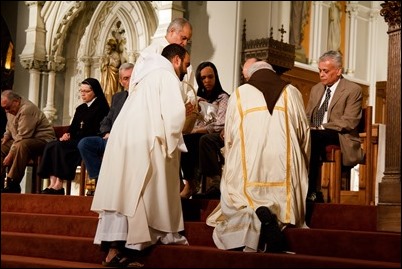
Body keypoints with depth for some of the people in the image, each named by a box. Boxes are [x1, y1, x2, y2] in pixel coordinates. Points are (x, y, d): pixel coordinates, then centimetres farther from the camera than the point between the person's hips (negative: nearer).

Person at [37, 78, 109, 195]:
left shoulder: (101, 107, -2)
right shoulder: (80, 108, 24)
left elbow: (95, 130, -12)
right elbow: (73, 127, 19)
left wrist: (72, 136, -14)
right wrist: (67, 135, -6)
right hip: (76, 141, 8)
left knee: (60, 146, -29)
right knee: (50, 146, -18)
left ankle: (59, 185, -27)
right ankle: (52, 183, -28)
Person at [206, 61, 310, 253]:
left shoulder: (239, 94, 11)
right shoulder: (292, 92, 12)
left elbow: (229, 136, 11)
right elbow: (304, 132, 13)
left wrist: (232, 163, 26)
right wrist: (301, 163, 27)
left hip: (248, 167, -1)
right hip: (283, 168, 1)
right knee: (285, 208, 6)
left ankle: (257, 212, -28)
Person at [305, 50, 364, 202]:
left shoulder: (353, 90, -1)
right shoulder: (316, 89, 20)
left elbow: (349, 122, -11)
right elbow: (307, 116, 25)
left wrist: (322, 127, -18)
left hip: (339, 137, -6)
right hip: (315, 135, 6)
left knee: (312, 138, -35)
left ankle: (312, 191, -32)